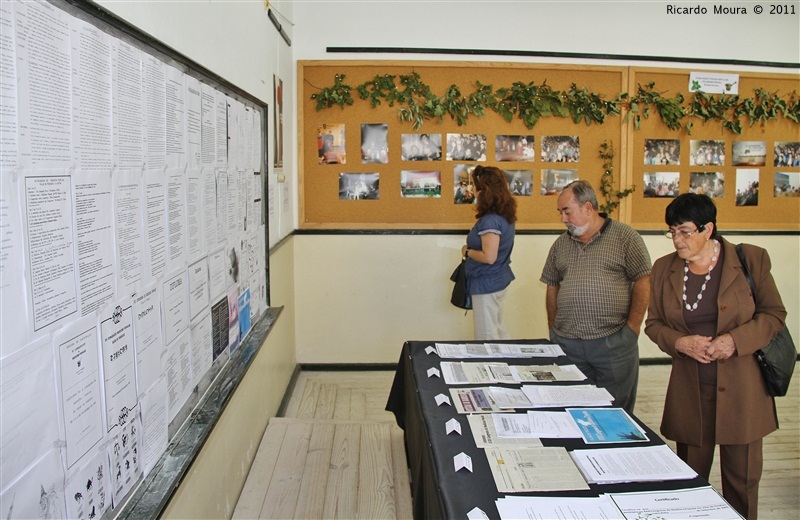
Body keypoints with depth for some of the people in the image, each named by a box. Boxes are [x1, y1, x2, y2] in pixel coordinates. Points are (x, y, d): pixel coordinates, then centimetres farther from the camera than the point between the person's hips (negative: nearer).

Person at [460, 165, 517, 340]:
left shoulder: (490, 220, -23)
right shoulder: (505, 215, 5)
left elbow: (489, 257, -27)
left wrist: (467, 251, -12)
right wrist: (472, 248, 10)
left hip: (486, 284, -10)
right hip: (499, 280, 10)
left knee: (486, 337, 3)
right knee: (498, 330, 22)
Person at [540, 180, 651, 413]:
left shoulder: (625, 237, -1)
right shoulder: (561, 244, 14)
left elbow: (643, 282, -5)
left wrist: (632, 329, -9)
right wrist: (553, 329, 9)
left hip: (613, 342, -4)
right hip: (566, 343, 4)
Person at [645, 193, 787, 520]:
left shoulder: (751, 260, -4)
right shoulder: (664, 269, 3)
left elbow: (774, 314, 1)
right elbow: (654, 323, 9)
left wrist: (735, 340, -16)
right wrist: (681, 342, -12)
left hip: (742, 390, -2)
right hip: (689, 391, 2)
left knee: (742, 479, 9)